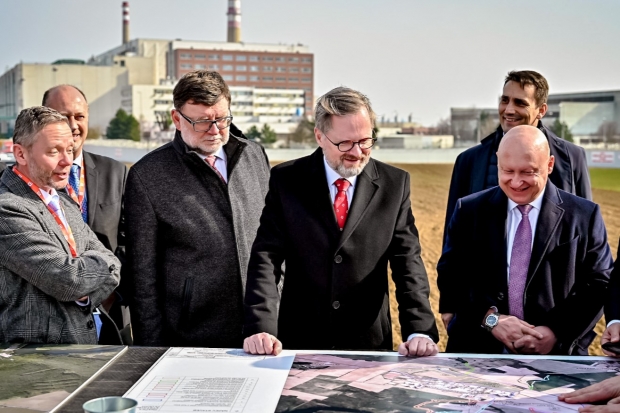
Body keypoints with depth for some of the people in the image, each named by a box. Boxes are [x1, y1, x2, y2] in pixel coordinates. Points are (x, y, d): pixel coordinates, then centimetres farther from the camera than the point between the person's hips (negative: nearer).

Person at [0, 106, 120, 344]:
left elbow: (111, 267, 10)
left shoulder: (64, 201, 13)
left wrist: (86, 292, -9)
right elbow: (68, 280, -19)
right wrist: (103, 261, -1)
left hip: (84, 341, 7)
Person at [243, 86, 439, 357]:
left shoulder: (395, 184, 3)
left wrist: (419, 332, -14)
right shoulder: (286, 180, 1)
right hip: (299, 342, -1)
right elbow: (266, 258, -4)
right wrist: (261, 328, -17)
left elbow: (408, 263, -1)